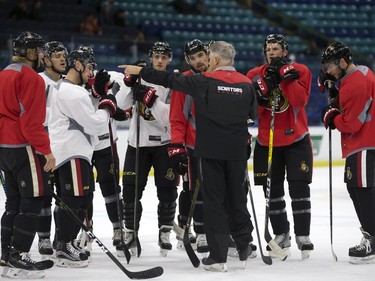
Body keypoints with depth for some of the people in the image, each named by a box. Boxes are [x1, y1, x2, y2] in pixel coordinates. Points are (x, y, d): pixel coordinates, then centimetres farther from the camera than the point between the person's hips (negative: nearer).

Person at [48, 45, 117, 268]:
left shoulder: (71, 89, 18)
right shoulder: (73, 93, -18)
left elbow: (87, 116, 18)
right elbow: (95, 124, -19)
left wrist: (100, 93, 9)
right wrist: (107, 106, -2)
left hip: (78, 152, 11)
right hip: (72, 155, -11)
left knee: (83, 199, 16)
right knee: (73, 200, -8)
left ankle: (67, 244, 23)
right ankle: (64, 250, -5)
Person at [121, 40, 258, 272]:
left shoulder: (205, 81, -8)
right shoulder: (246, 84, 0)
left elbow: (169, 80, -2)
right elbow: (253, 114, 14)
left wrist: (140, 71, 8)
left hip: (210, 150, -3)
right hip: (237, 151, 3)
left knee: (214, 201, 1)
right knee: (236, 197, 18)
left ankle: (218, 257, 0)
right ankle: (244, 246, 26)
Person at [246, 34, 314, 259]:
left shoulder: (300, 71, -4)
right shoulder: (254, 75, 2)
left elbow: (300, 101, -19)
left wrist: (286, 76, -24)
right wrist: (262, 89, -18)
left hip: (296, 139, -2)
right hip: (266, 141, 3)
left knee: (299, 188, -3)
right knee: (272, 190, 7)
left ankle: (303, 235, 6)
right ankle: (281, 234, 19)